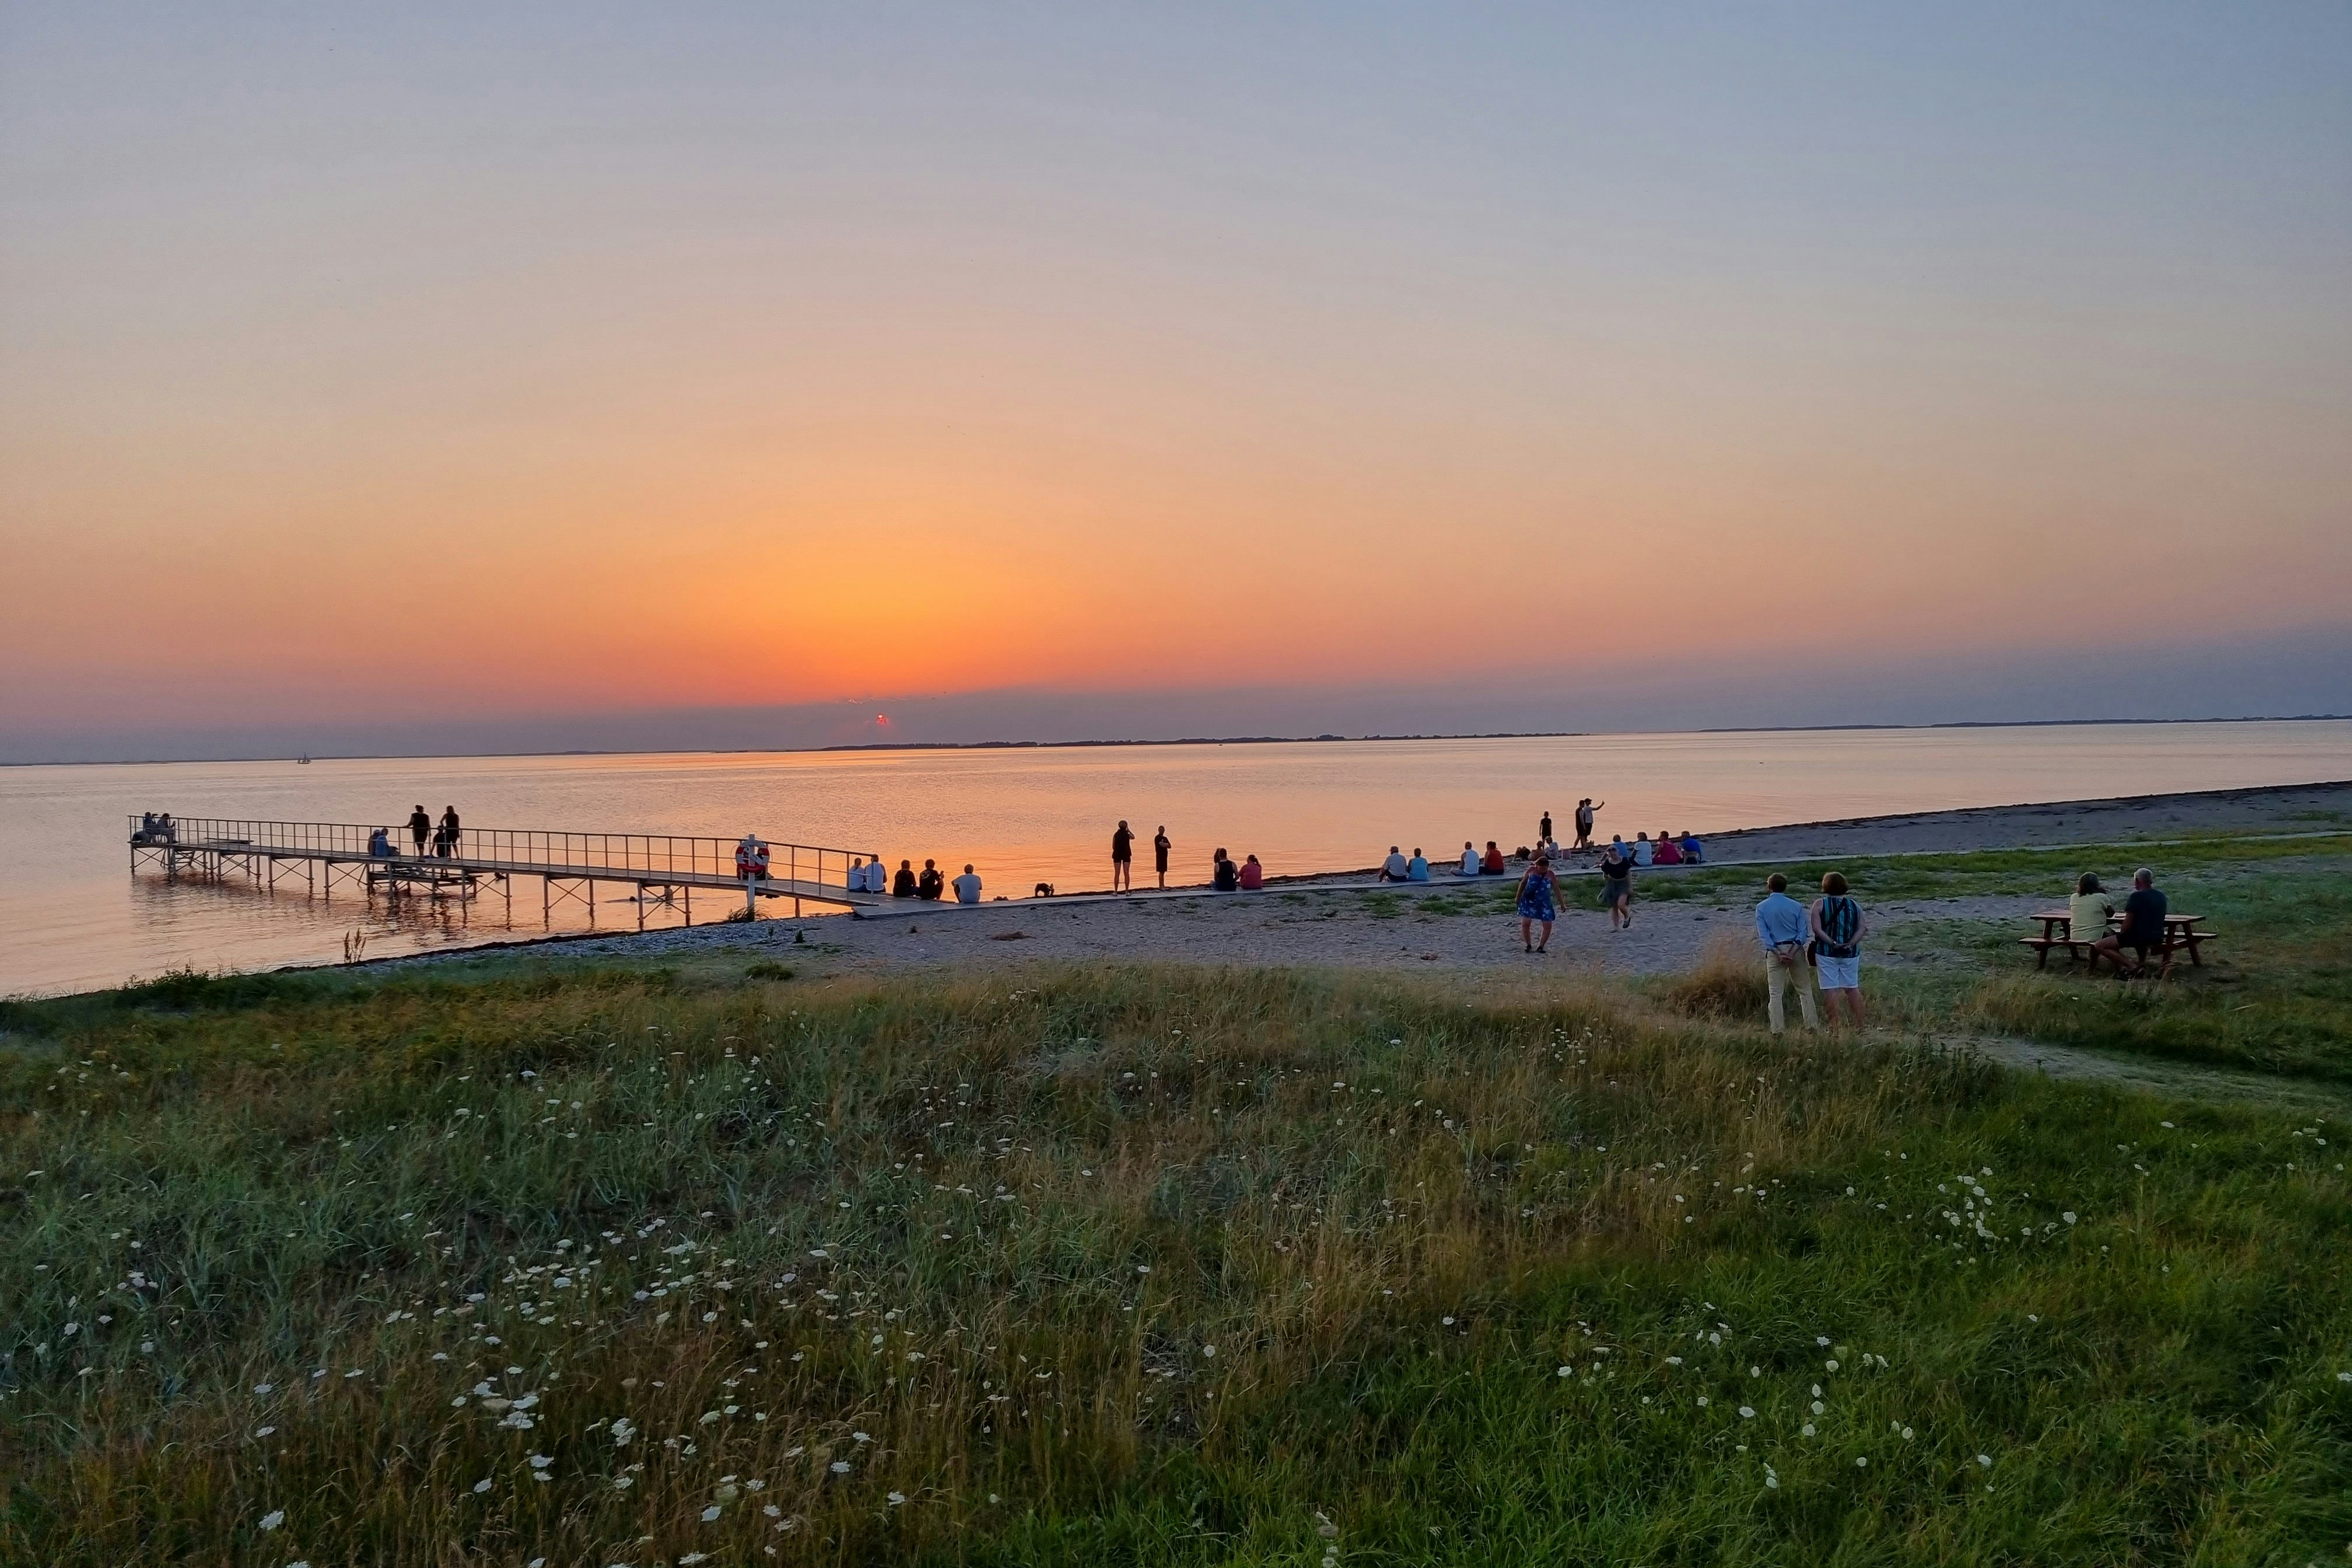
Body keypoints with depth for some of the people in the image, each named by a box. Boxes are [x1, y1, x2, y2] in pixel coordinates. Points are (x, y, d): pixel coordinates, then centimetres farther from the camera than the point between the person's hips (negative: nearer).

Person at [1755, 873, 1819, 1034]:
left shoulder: (1761, 908, -1)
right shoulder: (1796, 906, 2)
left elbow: (1763, 933, -8)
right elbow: (1804, 931, -5)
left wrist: (1778, 953, -11)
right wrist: (1793, 950, -12)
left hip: (1774, 951, -1)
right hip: (1796, 950, 1)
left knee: (1775, 993, 2)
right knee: (1805, 989, 11)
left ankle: (1777, 1029, -1)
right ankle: (1811, 1025, 11)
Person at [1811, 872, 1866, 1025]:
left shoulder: (1820, 904, -4)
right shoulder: (1855, 906, 8)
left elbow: (1817, 929, -14)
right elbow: (1861, 929, -2)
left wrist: (1832, 943, -15)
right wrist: (1850, 943, -12)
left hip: (1826, 953, -4)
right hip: (1850, 953, 4)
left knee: (1830, 989, -1)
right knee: (1852, 988, 13)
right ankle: (1859, 1025, 15)